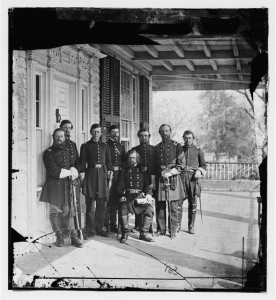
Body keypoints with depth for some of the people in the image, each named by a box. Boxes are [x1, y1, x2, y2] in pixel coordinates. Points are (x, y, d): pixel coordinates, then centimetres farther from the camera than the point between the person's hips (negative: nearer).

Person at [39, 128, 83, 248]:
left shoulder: (67, 151, 17)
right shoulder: (48, 152, -1)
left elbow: (73, 166, 18)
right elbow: (53, 170, -12)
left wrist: (73, 172, -6)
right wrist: (69, 172, -7)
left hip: (67, 184, 4)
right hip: (54, 185, -4)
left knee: (69, 210, 0)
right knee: (56, 211, 0)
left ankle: (74, 237, 3)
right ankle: (59, 237, 10)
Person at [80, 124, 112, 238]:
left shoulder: (104, 146, 15)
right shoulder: (85, 146, 6)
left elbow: (108, 161, 14)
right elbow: (82, 161, 1)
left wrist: (109, 171, 0)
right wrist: (82, 173, -11)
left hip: (102, 174, 3)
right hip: (90, 174, -3)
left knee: (101, 204, 4)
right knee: (90, 204, -4)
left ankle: (100, 228, 12)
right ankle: (90, 230, 0)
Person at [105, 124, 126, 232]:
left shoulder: (121, 146, 18)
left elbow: (124, 161, 19)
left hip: (119, 174, 5)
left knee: (116, 201, 8)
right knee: (107, 200, -7)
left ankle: (113, 224, 15)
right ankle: (106, 225, -2)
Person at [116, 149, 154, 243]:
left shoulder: (142, 171, 18)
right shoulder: (123, 171, 17)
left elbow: (148, 186, 14)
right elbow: (120, 187, 10)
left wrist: (148, 194, -5)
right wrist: (123, 195, -9)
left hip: (140, 196, 1)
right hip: (127, 196, -1)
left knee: (149, 209, -27)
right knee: (123, 208, -32)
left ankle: (143, 233, -14)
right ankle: (125, 233, -14)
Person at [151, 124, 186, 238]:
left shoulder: (177, 146, 3)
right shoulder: (157, 148, 13)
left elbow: (182, 164, -3)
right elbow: (153, 166, 14)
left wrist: (170, 173, -13)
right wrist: (153, 182, 8)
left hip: (173, 178, -3)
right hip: (160, 179, 3)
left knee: (173, 206, -1)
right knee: (160, 205, 3)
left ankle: (173, 230, 6)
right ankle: (161, 229, 13)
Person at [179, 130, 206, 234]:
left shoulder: (198, 150, 8)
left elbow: (203, 165, 12)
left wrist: (199, 171, -7)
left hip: (193, 178, 0)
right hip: (181, 177, 0)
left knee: (192, 203, 1)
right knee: (178, 201, -5)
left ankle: (191, 226, 9)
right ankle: (178, 225, 5)